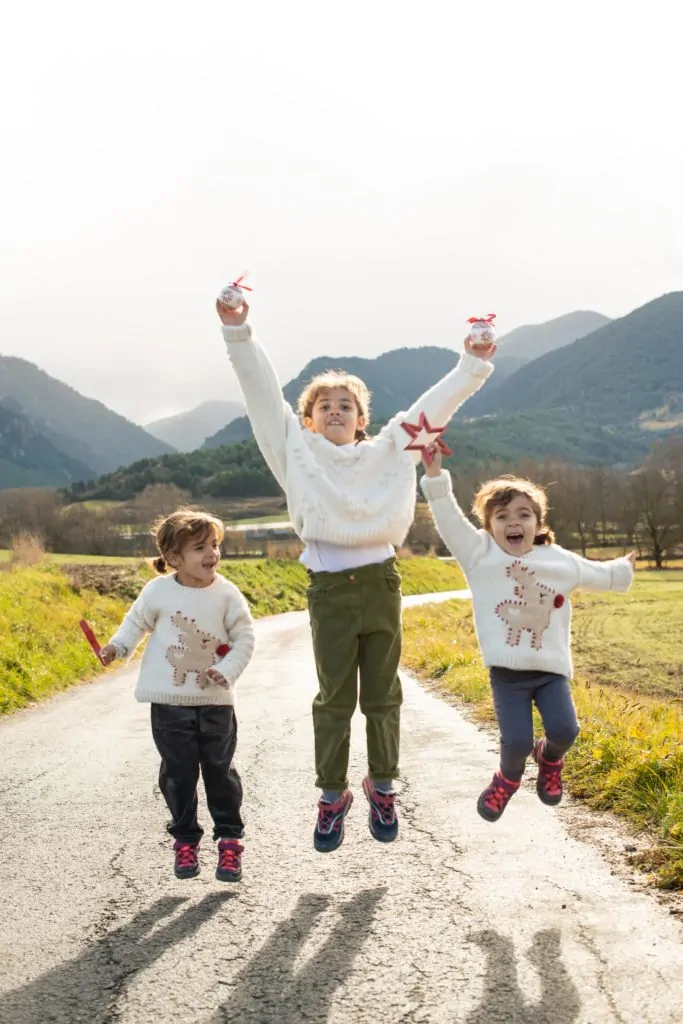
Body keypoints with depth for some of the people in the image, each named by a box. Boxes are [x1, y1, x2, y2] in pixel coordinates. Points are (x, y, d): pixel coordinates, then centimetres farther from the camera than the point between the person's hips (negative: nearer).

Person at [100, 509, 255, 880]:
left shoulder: (226, 594, -6)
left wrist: (228, 670, -13)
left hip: (215, 701, 0)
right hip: (169, 703, 0)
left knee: (219, 771, 7)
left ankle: (229, 838, 19)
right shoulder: (158, 591, -6)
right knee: (178, 773, 5)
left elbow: (244, 638, 0)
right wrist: (117, 646, -8)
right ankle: (185, 839, 18)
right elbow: (136, 622, 8)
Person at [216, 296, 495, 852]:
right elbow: (263, 391, 3)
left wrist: (473, 366, 8)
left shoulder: (388, 450, 13)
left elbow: (433, 407, 13)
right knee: (334, 698, 6)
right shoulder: (297, 451, 8)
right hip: (330, 590, -2)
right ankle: (332, 796, 18)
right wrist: (239, 332, -3)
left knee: (383, 695, 11)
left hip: (380, 582, 2)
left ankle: (382, 788, 26)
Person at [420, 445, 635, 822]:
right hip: (507, 671, -2)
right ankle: (509, 777, 25)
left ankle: (549, 758, 25)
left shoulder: (561, 561, 10)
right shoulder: (479, 553, 1)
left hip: (552, 668, 2)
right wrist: (435, 475, -17)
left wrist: (623, 570, 45)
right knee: (516, 741, -12)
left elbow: (597, 574, 29)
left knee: (564, 730, -13)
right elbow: (449, 520, -8)